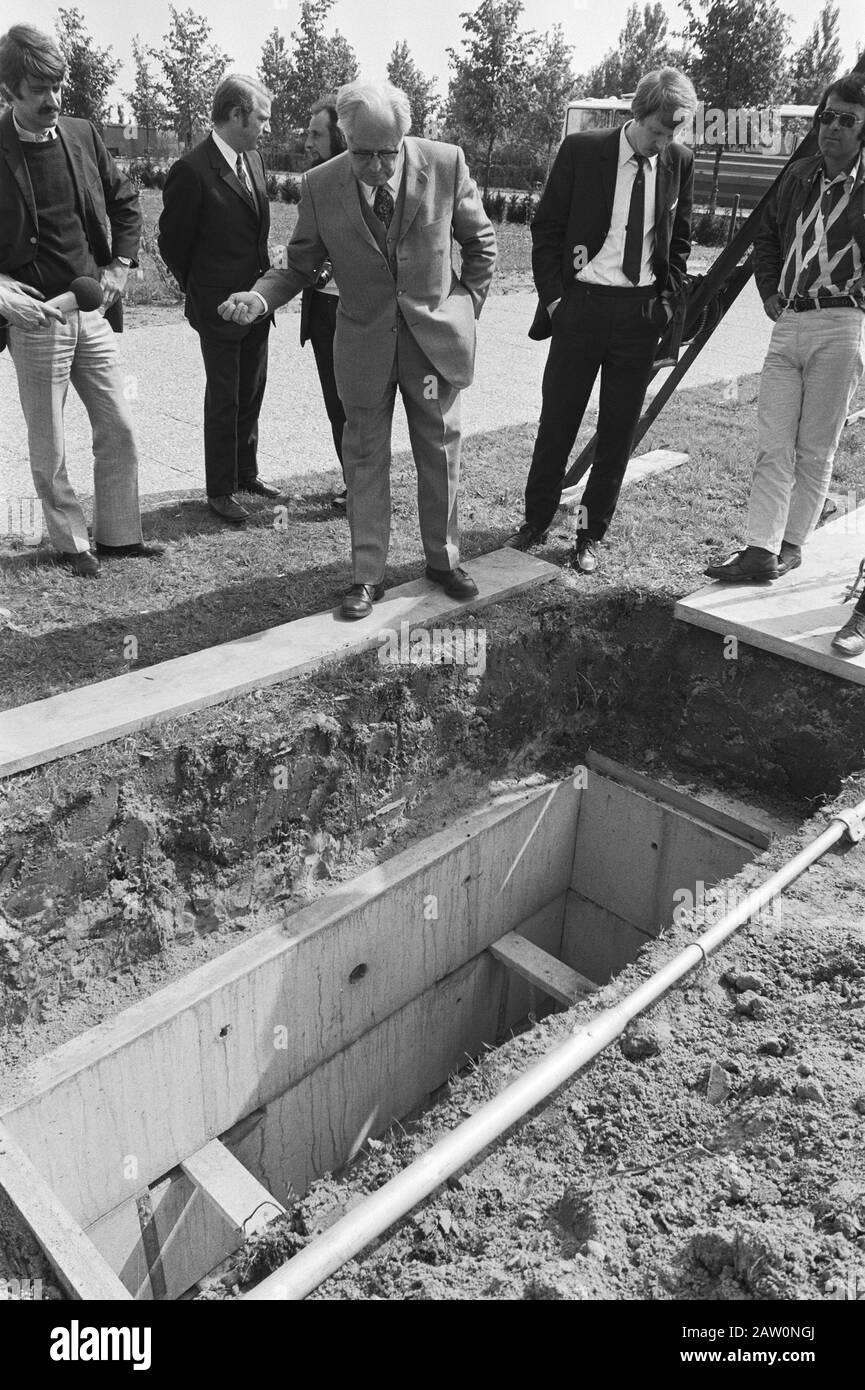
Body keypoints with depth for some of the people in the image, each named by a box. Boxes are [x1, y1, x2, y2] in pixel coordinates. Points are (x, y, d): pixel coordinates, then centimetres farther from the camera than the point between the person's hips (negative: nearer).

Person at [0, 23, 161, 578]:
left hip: (93, 311, 4)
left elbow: (126, 203, 17)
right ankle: (72, 543, 19)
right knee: (49, 448, 3)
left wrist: (120, 266, 6)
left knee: (119, 430, 8)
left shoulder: (81, 135, 6)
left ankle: (119, 535, 22)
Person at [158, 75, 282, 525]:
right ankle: (220, 491, 13)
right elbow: (172, 243, -8)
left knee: (251, 393, 16)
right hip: (218, 306, -7)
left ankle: (246, 472, 32)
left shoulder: (253, 159, 7)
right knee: (223, 400, 1)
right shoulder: (192, 171, -17)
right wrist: (199, 290, 2)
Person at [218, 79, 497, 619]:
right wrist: (260, 297, -16)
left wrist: (469, 303, 0)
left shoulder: (446, 164, -10)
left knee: (440, 452, 10)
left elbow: (481, 241, 5)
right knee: (365, 459, 5)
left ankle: (443, 559, 28)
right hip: (364, 344, 0)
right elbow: (302, 265, 1)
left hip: (436, 336, 0)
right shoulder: (321, 185, -8)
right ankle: (368, 574, 17)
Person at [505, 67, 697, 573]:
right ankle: (535, 523, 18)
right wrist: (553, 296, -5)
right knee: (557, 422, 2)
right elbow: (546, 228, 2)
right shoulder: (581, 150, -3)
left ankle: (592, 534, 18)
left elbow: (681, 238, 16)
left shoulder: (679, 162, 5)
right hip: (581, 304, -2)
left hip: (642, 312, 2)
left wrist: (669, 299, 6)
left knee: (619, 431, 6)